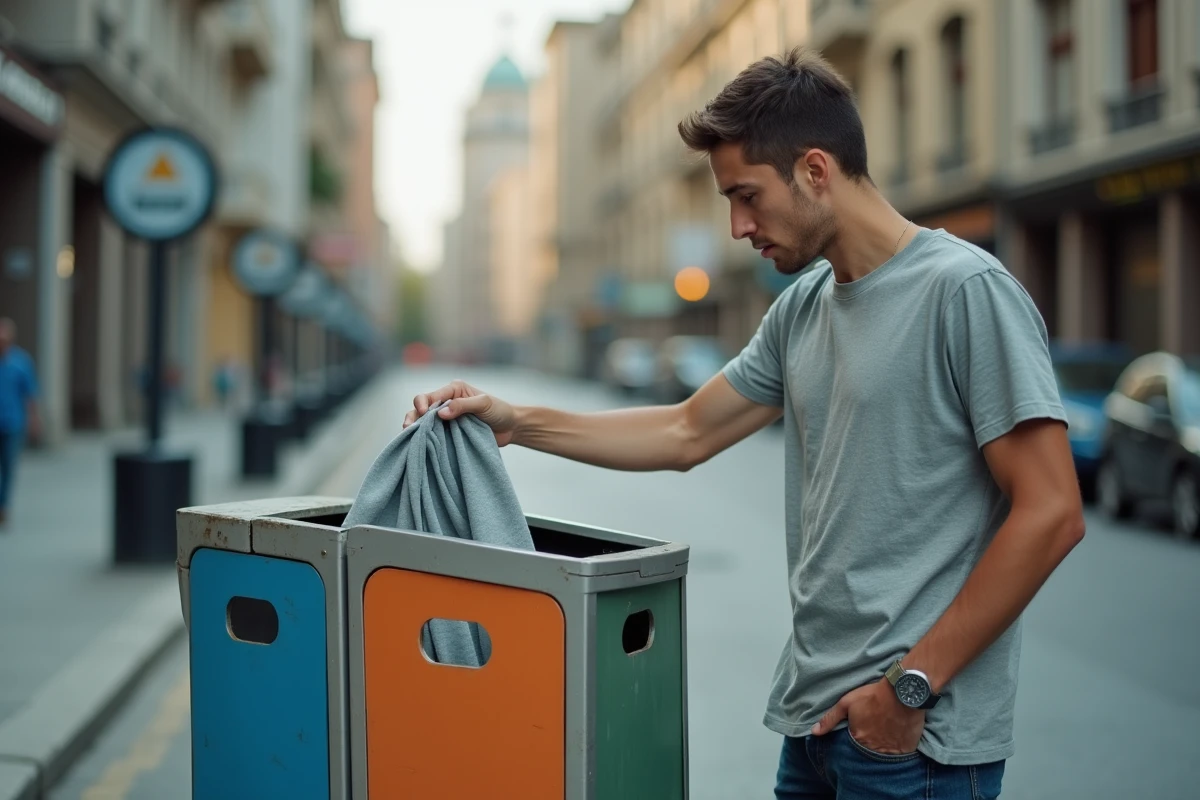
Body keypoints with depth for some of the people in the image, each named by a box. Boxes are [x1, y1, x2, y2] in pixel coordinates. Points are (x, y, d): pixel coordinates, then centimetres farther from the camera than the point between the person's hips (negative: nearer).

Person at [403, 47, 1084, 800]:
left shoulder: (968, 292, -13)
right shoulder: (802, 308, 9)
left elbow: (1051, 515, -16)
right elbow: (686, 434, 18)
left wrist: (913, 684, -15)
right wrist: (515, 421, 11)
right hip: (814, 713, 7)